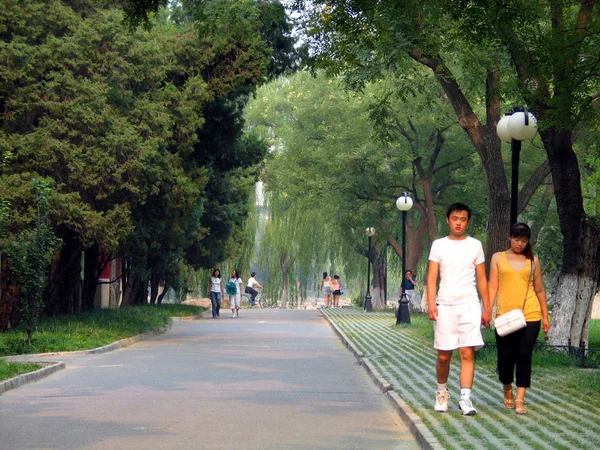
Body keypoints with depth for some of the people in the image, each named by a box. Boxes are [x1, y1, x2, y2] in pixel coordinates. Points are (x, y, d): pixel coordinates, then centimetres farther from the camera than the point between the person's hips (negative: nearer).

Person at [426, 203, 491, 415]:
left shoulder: (475, 245, 9)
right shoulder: (439, 245, 7)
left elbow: (482, 279, 11)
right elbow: (432, 277, 3)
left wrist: (487, 308, 7)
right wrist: (431, 304, -9)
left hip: (469, 305, 0)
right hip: (445, 306, 0)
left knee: (467, 353, -9)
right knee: (443, 355, 4)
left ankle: (465, 398, -9)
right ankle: (442, 392, 25)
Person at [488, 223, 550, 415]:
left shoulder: (533, 260, 11)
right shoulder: (498, 258, 9)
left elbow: (539, 289, 14)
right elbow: (493, 286, 5)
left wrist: (545, 316, 12)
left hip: (530, 316, 0)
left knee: (524, 357, -5)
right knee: (505, 358, 0)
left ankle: (520, 400, -4)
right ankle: (507, 391, 27)